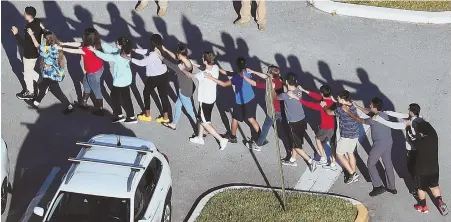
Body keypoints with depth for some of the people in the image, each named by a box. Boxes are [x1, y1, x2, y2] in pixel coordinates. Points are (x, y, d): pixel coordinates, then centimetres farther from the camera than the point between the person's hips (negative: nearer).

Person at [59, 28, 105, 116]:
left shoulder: (87, 49, -35)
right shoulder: (95, 43, -9)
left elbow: (73, 51, -24)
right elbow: (78, 44, -1)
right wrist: (64, 43, -1)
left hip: (94, 72, -9)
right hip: (98, 68, 9)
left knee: (96, 91, 11)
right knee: (86, 82, 29)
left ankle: (100, 110, 31)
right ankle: (83, 103, 49)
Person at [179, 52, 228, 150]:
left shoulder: (203, 74, -32)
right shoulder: (216, 68, -12)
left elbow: (191, 75, -14)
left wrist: (182, 69, 4)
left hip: (205, 101, -8)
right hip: (212, 98, 8)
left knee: (205, 123, 8)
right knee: (201, 118, 26)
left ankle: (222, 139, 8)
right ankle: (200, 138, 43)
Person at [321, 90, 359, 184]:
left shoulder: (341, 109, -23)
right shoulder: (352, 106, -2)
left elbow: (330, 112, -5)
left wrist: (324, 106, 12)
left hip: (346, 136, -8)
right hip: (355, 135, 8)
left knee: (339, 154, 10)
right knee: (350, 153, 23)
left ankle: (352, 174, 7)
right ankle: (353, 174, 32)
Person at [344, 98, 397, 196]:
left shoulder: (375, 119, -23)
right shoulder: (383, 114, 3)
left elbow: (360, 120, -13)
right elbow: (369, 113, 17)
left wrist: (348, 112, -5)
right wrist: (356, 106, 17)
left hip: (379, 144, -8)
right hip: (388, 142, 8)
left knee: (370, 164, 7)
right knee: (388, 164, 17)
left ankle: (378, 186, 4)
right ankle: (392, 187, 25)